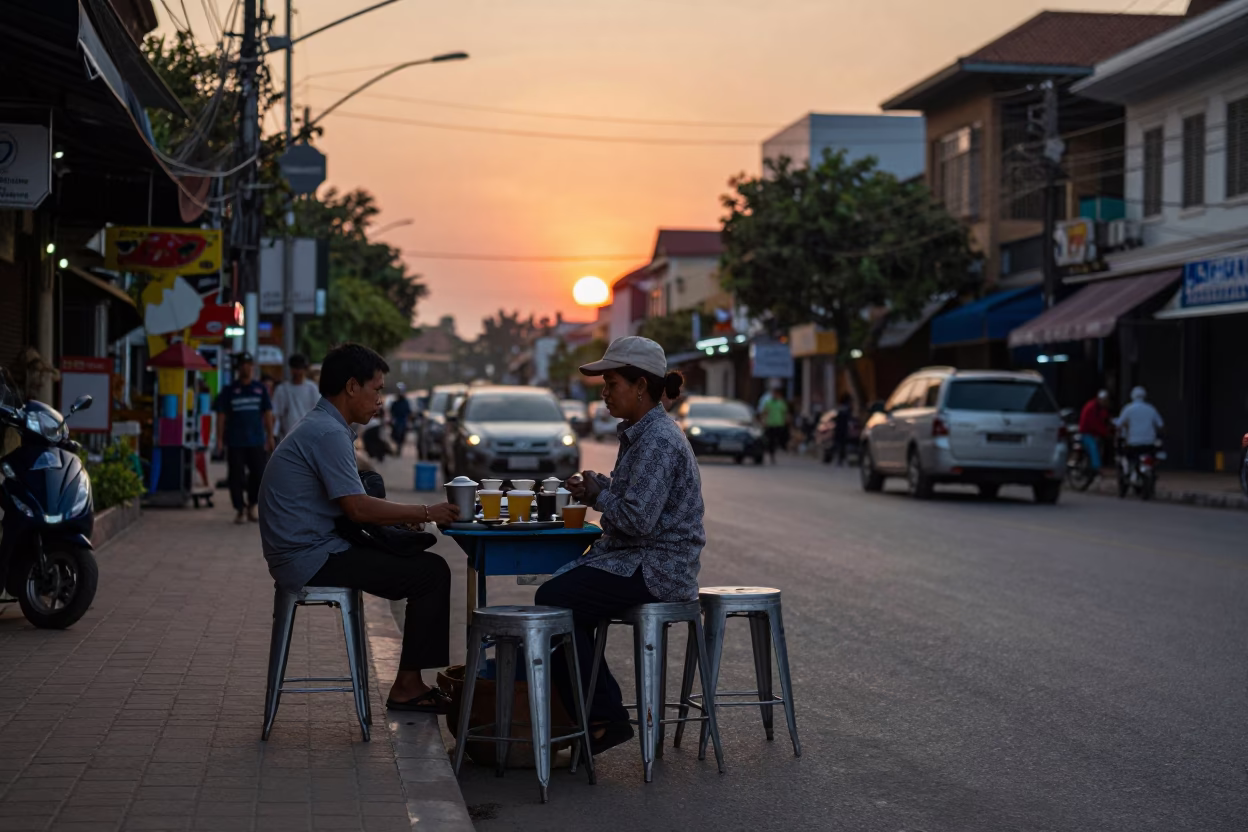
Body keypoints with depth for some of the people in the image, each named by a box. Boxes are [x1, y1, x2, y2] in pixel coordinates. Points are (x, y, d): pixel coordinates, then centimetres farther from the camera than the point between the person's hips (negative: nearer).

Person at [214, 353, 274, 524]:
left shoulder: (260, 389, 7)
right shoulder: (229, 390, 1)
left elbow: (267, 414, 9)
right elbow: (221, 415, 1)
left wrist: (270, 436, 3)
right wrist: (220, 439, -4)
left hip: (257, 441, 2)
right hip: (235, 442, -2)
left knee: (259, 475, 3)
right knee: (236, 477, 0)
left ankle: (251, 506, 21)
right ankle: (240, 510, 10)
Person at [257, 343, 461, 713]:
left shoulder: (321, 426, 16)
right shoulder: (327, 433, -17)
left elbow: (353, 505, 19)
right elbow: (357, 508, -20)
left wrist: (402, 518, 7)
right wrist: (425, 513, -11)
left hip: (305, 552, 10)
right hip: (311, 559, -10)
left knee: (420, 562, 14)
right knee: (431, 573, -10)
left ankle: (411, 681, 13)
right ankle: (407, 687, -4)